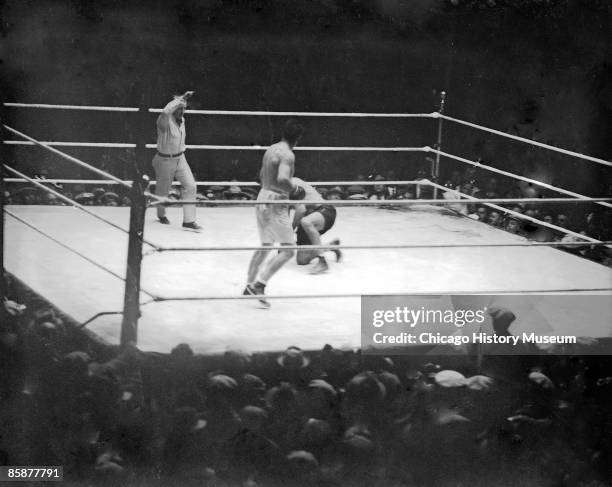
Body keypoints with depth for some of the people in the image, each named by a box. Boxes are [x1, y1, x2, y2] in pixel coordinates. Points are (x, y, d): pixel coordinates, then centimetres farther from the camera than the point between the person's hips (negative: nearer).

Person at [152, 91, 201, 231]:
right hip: (165, 160, -6)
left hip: (180, 158, 6)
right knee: (163, 189, 11)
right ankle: (161, 214, 40)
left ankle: (188, 221, -5)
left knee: (190, 186, -8)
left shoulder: (182, 120, 2)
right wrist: (181, 99, -42)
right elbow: (165, 112, -47)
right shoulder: (165, 120, -22)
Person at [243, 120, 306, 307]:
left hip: (263, 196, 9)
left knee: (265, 246, 24)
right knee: (288, 250, -5)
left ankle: (249, 286, 28)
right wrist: (295, 189, -13)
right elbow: (282, 179, -32)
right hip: (276, 202, -9)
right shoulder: (287, 155, -16)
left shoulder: (270, 150, 11)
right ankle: (259, 284, -14)